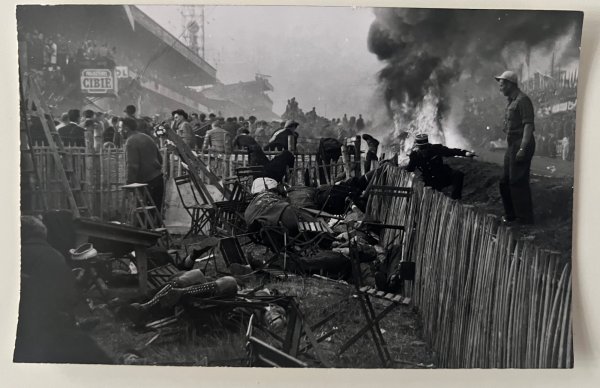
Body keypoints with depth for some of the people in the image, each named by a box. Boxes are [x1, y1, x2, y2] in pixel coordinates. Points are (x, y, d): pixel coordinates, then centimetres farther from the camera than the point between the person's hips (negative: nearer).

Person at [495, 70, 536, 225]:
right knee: (505, 182, 13)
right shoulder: (511, 101, 17)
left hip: (521, 145, -10)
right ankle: (511, 214, 24)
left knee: (518, 182, -6)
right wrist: (513, 147, 19)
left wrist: (523, 148, -25)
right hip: (512, 145, 10)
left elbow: (528, 125, -20)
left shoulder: (523, 100, -12)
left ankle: (525, 217, 2)